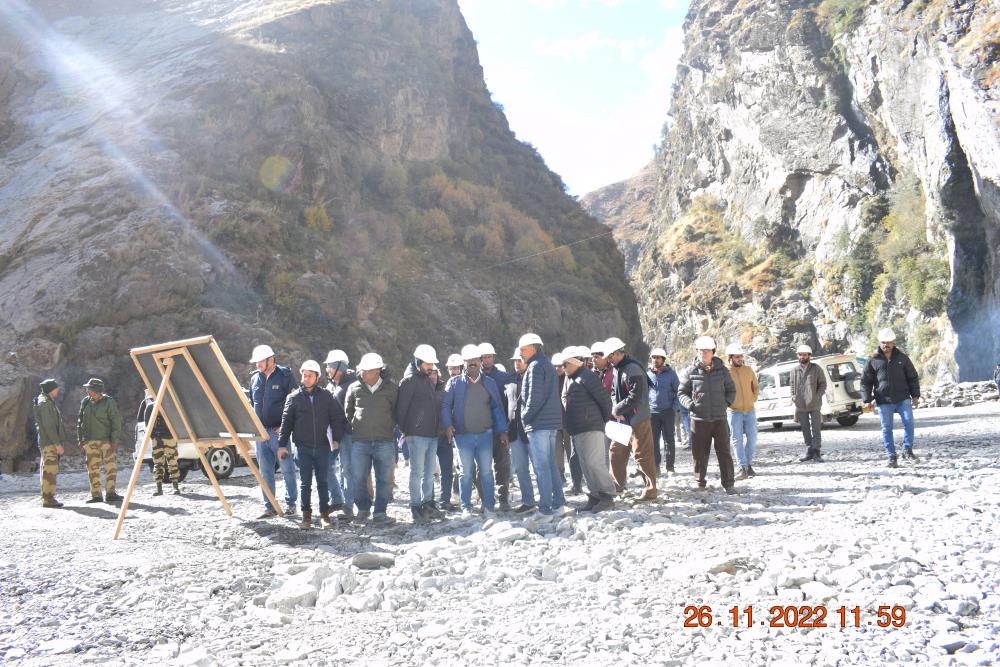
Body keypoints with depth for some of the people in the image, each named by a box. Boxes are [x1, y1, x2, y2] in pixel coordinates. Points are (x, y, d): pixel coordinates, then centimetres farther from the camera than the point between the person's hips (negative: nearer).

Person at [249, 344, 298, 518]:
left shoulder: (285, 375, -5)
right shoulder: (254, 378, 11)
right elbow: (251, 403, 20)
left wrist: (284, 426, -10)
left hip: (279, 431, -5)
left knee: (287, 468, 3)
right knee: (265, 471, 7)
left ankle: (290, 503, 16)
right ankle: (269, 507, 13)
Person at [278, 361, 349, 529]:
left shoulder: (326, 396, 2)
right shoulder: (294, 397, 2)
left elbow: (337, 417, 5)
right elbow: (286, 422, 3)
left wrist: (336, 438, -2)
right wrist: (282, 444, 0)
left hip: (322, 446, 0)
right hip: (303, 447, 0)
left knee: (322, 482, 7)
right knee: (305, 483, 4)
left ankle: (325, 513, 18)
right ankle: (306, 515, 14)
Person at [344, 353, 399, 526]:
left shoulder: (391, 388, -1)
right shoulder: (354, 388, 3)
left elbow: (398, 412, 11)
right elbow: (348, 412, 16)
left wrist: (388, 427, 9)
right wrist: (355, 428, 14)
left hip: (385, 442, -1)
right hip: (360, 442, 1)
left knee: (384, 479, 4)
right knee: (358, 479, 3)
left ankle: (380, 513, 13)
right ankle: (363, 508, 24)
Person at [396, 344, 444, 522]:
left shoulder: (429, 380, 18)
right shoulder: (409, 380, -9)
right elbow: (401, 407, -12)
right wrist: (403, 429, -7)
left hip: (432, 434, 8)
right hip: (417, 434, -8)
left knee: (429, 472, 12)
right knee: (417, 472, -4)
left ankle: (428, 504, 20)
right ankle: (416, 507, 2)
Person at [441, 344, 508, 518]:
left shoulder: (489, 383, 7)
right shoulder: (455, 383, 3)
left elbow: (497, 407, 9)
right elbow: (445, 405, 3)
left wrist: (503, 430, 4)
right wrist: (448, 425, -11)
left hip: (485, 434, 1)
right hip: (463, 436, -1)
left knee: (486, 471, 3)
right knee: (466, 472, 4)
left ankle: (489, 506, 11)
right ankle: (466, 507, 11)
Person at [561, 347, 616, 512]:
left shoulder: (587, 376, -10)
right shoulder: (569, 379, 16)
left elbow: (605, 399, -11)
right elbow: (565, 399, 27)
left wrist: (606, 418, 1)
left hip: (591, 428, -9)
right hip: (576, 430, 9)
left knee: (593, 463, -12)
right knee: (585, 466, 9)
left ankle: (607, 496, -3)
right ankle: (594, 496, 15)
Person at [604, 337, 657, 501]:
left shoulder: (633, 370, -18)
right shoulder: (617, 369, 13)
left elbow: (635, 397, -23)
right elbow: (614, 392, 16)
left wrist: (618, 409, -14)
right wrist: (615, 408, -2)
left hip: (637, 420, -10)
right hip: (623, 419, 10)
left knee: (643, 455, -5)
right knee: (616, 451, 16)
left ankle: (650, 491, 3)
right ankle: (617, 485, 29)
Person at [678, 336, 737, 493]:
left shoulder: (722, 370, 4)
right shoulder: (691, 372, 0)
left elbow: (731, 390, 17)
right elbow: (681, 392, 8)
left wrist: (726, 402, 3)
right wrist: (689, 404, -7)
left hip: (719, 418, 1)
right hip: (699, 419, -1)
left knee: (724, 452, 3)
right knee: (700, 453, 5)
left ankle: (729, 483, 11)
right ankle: (700, 482, 18)